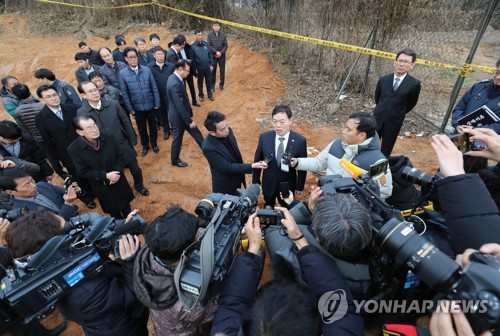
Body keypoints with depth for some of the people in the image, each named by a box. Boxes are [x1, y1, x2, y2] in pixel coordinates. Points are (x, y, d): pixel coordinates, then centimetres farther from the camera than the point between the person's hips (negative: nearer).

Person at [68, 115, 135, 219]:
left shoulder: (108, 138, -16)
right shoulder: (74, 148, -21)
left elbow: (122, 157, -6)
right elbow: (83, 172, -16)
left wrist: (116, 172, -21)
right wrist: (106, 175, -24)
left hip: (119, 181, 2)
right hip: (102, 188, -1)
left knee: (126, 209, 23)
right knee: (114, 214, 20)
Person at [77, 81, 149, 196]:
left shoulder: (113, 104, -10)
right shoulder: (81, 113, -11)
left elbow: (126, 123, -2)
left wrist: (133, 141, 0)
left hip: (124, 147, 1)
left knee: (136, 170, 16)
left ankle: (139, 186, 46)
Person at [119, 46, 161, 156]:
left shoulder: (146, 70, -7)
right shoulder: (123, 73, -8)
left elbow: (154, 88, -2)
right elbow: (124, 93, -5)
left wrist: (157, 103, -3)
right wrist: (130, 108, -5)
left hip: (150, 104, 0)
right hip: (137, 106, 0)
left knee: (153, 125, 14)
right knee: (141, 127, 15)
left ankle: (154, 144, 36)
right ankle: (145, 146, 35)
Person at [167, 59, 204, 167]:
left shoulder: (174, 77, 2)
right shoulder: (175, 84, -30)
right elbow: (180, 106, -28)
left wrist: (189, 116, 15)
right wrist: (189, 120, -20)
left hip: (181, 115, 9)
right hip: (178, 117, -9)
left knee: (196, 133, 18)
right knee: (178, 138, 11)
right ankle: (175, 160, 31)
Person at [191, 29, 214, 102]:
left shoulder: (206, 43, -3)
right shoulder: (192, 45, -11)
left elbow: (210, 54, 4)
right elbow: (192, 58, -7)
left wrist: (211, 64, 3)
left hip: (207, 67, 2)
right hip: (199, 68, -2)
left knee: (209, 81, 14)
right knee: (200, 82, 13)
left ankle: (209, 94, 31)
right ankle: (201, 95, 30)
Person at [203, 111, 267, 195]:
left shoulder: (227, 130, -14)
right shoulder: (208, 147, -33)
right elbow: (226, 167, -28)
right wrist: (252, 166, -30)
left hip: (237, 176, 6)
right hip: (224, 183, -6)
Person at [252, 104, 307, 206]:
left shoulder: (300, 140, -19)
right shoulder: (264, 137, -15)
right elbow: (257, 161, -3)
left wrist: (300, 186, -1)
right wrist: (256, 182, 2)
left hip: (288, 185, -1)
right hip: (268, 184, 1)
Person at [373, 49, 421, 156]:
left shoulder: (414, 84, -10)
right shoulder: (383, 79, -1)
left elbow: (411, 104, 2)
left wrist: (398, 114, 13)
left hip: (394, 122, -2)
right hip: (377, 118, 2)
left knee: (385, 151, 10)